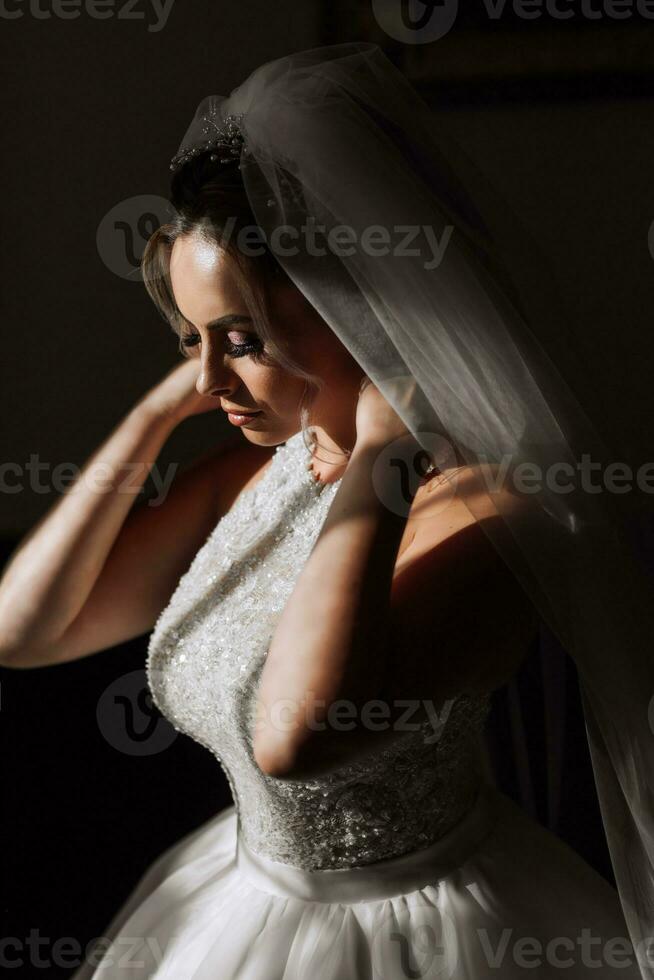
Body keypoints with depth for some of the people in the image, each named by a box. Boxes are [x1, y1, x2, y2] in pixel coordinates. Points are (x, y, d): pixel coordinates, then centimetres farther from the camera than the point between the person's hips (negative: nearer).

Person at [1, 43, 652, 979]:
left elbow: (297, 734, -41)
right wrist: (160, 409, -10)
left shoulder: (483, 507, -27)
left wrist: (381, 448, -34)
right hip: (253, 897, 7)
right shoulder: (245, 473, -5)